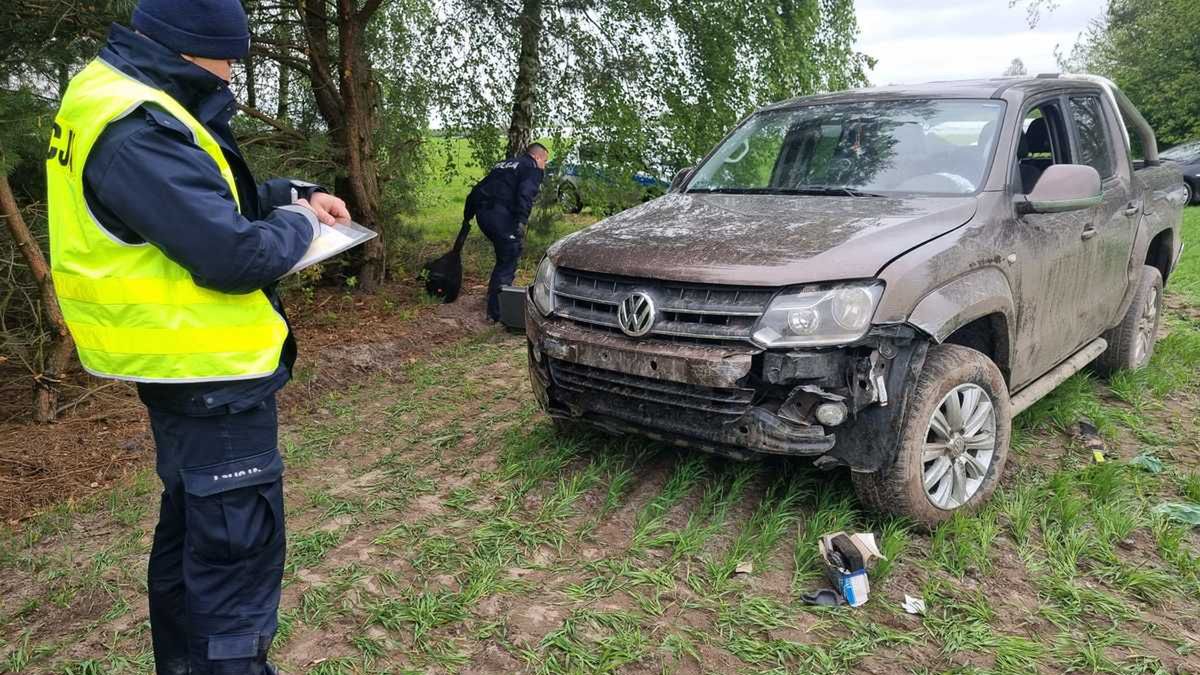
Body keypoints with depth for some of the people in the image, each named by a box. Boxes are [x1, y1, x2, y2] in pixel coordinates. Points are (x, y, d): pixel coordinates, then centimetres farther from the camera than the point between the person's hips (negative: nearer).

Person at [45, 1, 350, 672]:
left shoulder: (123, 100, 10)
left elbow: (209, 194, 21)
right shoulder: (136, 129, -24)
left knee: (190, 529, 23)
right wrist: (299, 223, -9)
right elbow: (235, 256, -29)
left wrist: (295, 192, 7)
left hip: (186, 364, 11)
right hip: (211, 372, -11)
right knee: (237, 546, -3)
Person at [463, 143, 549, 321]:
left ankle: (495, 296, 28)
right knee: (509, 262, -3)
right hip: (501, 215, -8)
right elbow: (525, 195, -15)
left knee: (505, 257, 23)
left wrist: (467, 216, 33)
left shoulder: (503, 165, 30)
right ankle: (496, 312, -5)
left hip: (482, 213, 8)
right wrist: (521, 222, -22)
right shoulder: (532, 169, 5)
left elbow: (477, 190, 29)